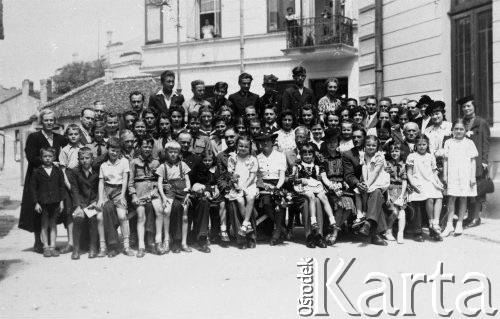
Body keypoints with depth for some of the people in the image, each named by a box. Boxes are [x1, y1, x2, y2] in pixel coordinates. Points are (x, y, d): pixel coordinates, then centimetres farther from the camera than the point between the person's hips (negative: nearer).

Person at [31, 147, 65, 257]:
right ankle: (46, 247, 12)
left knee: (53, 224, 8)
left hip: (55, 202, 1)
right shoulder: (37, 172, -1)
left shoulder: (58, 171, 3)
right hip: (43, 202, -1)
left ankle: (52, 247, 13)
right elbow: (33, 188, 0)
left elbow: (62, 186, 6)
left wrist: (61, 201, 1)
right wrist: (36, 202, -5)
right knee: (44, 225, 6)